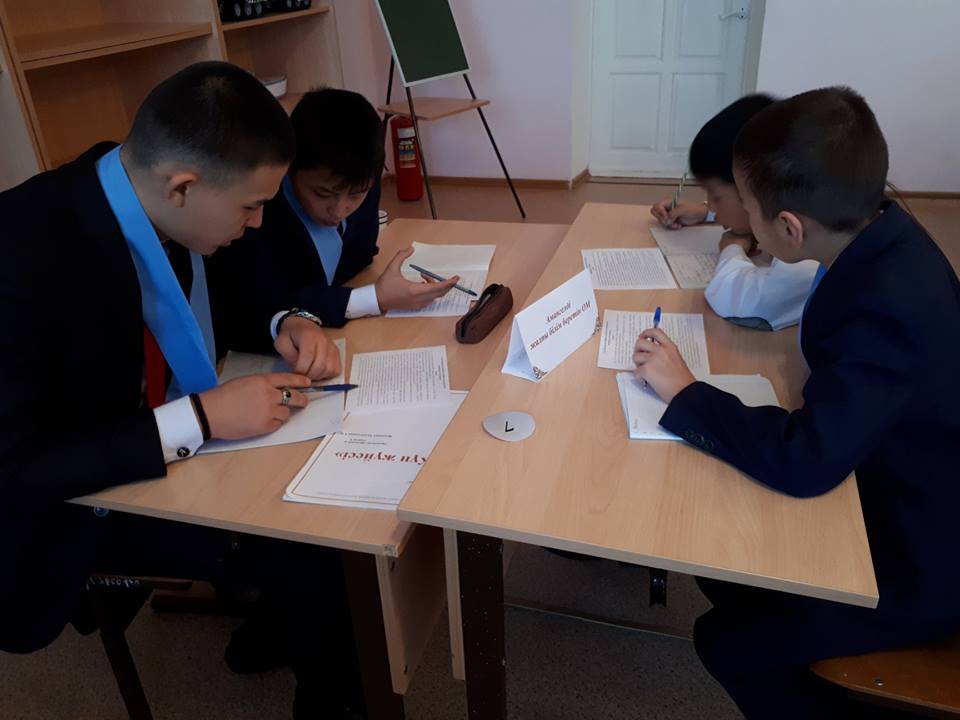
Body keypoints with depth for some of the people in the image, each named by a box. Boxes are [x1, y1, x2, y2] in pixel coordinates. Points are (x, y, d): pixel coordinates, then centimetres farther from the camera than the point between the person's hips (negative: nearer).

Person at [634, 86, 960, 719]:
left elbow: (803, 462, -36)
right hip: (899, 490, 8)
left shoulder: (889, 311, -36)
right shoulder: (876, 227, -10)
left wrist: (682, 390, -26)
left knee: (727, 643, -2)